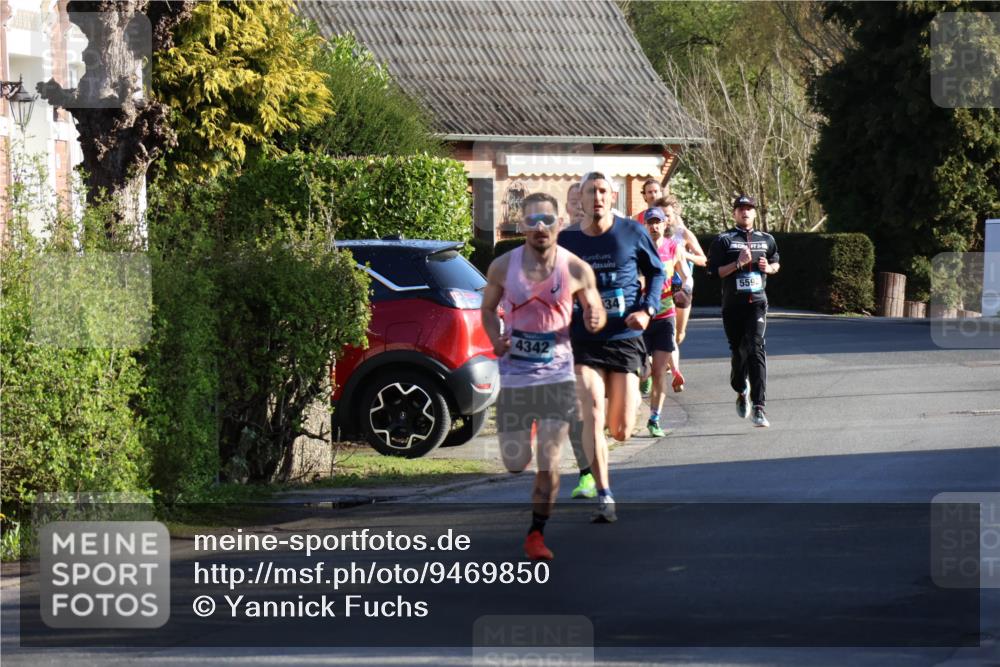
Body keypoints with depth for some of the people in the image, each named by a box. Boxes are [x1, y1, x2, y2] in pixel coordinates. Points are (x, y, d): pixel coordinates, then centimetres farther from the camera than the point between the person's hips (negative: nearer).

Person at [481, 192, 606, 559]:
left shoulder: (576, 269, -6)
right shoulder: (503, 266, -4)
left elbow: (595, 311, 6)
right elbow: (488, 307, 11)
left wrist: (594, 319, -19)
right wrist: (495, 338, -10)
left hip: (557, 375, -1)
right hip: (514, 375, 1)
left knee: (548, 463, -8)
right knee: (515, 463, 7)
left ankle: (536, 533, 9)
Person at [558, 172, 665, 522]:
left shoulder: (632, 233, 0)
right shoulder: (566, 240, 1)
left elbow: (656, 272, 11)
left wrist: (647, 310, -4)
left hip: (624, 339, 0)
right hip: (583, 340, 0)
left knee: (621, 431, -1)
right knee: (592, 416, -20)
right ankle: (604, 497, -15)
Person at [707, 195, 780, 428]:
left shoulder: (766, 240, 14)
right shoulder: (724, 240, 2)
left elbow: (776, 263, 26)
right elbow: (714, 271, -4)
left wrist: (768, 268, 3)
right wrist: (738, 264, -16)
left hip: (757, 302, 0)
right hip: (733, 304, 0)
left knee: (755, 349, -15)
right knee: (739, 352, 6)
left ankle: (758, 408, -20)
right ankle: (741, 390, 37)